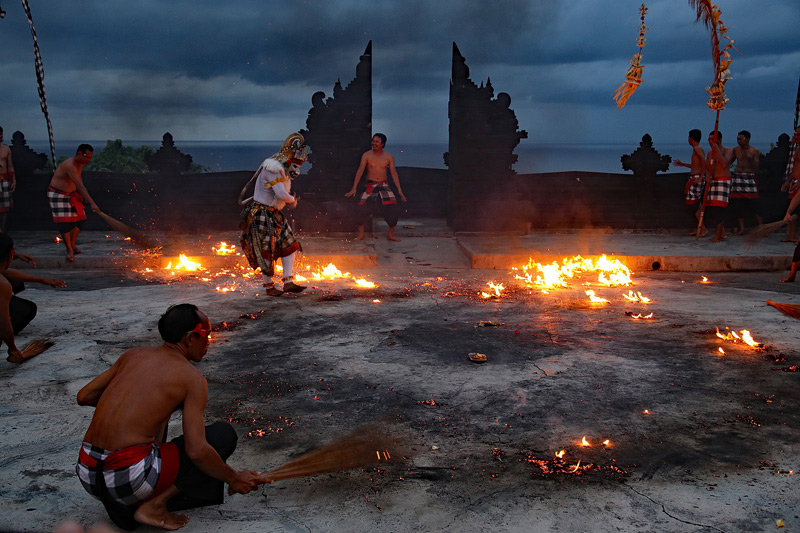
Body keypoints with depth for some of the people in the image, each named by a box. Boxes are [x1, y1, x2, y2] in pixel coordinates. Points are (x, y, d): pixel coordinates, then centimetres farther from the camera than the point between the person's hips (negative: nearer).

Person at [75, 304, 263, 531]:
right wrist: (234, 479, 3)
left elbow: (83, 397, 17)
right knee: (224, 434, 5)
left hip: (87, 476, 7)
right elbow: (196, 451, -12)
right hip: (130, 477, -7)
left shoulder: (134, 354, 11)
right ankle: (155, 505, 0)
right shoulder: (193, 379, -6)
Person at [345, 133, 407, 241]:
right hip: (370, 186, -1)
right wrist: (354, 188, -10)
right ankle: (361, 234, 1)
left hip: (383, 185, 1)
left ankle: (391, 234, 1)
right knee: (362, 208, -16)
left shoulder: (389, 157, 4)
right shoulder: (367, 155, 0)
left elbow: (394, 173, 4)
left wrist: (399, 191, -1)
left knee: (393, 208, -14)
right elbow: (360, 171, -3)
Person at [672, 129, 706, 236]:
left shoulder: (697, 148, -12)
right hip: (696, 178, 10)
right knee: (695, 203, 12)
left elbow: (704, 162, -25)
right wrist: (683, 164, 37)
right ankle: (699, 228, 15)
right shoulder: (700, 149, 18)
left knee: (692, 203, -7)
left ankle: (703, 228, -6)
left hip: (696, 178, -10)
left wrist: (701, 177, -24)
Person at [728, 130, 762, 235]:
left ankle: (761, 226, -2)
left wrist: (750, 159, -19)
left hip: (749, 177, -4)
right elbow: (730, 161, 24)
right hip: (737, 176, 4)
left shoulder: (754, 151, -3)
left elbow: (756, 169, -6)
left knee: (753, 202, -11)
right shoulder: (736, 149, 8)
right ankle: (741, 227, 9)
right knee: (738, 203, 1)